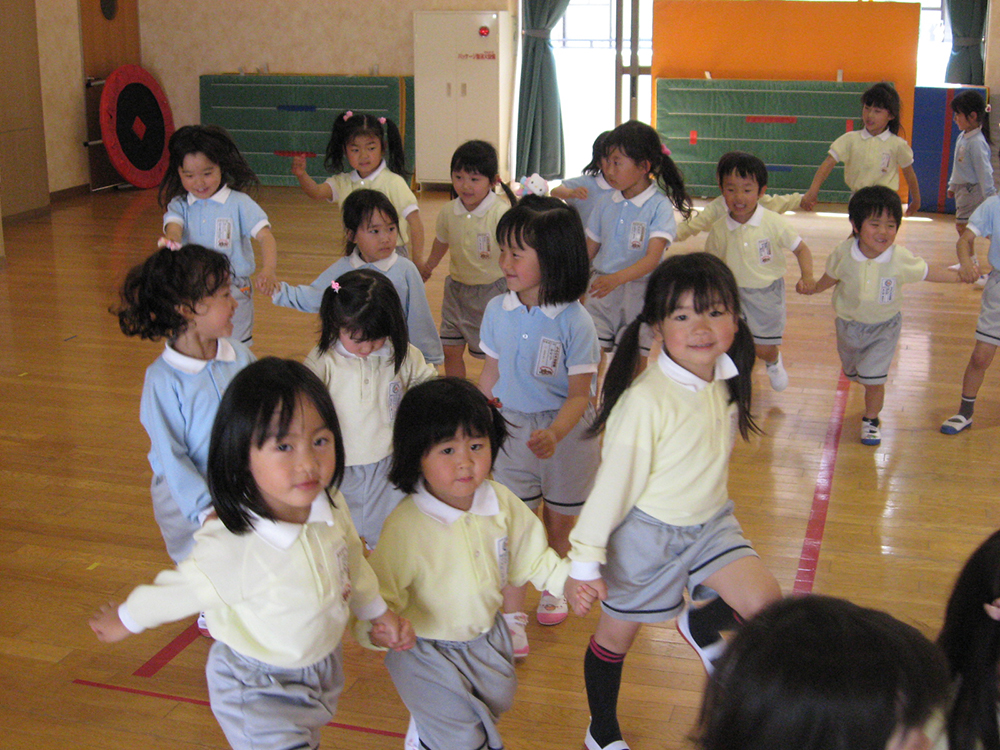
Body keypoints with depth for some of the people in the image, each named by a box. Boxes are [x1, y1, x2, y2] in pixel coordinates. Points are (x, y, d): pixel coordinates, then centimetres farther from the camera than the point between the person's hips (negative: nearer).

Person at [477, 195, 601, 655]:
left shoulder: (574, 322, -19)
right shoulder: (498, 311, -5)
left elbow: (580, 394, -18)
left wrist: (554, 434, -34)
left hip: (565, 431, -2)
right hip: (511, 427, 2)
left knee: (559, 525, 16)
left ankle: (555, 589, 43)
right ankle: (511, 617, 9)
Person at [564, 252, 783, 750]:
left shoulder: (726, 382, -8)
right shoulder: (646, 400, -27)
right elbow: (613, 482, -21)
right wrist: (584, 562, -18)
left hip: (709, 522, 6)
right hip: (646, 532, -5)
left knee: (764, 602, -12)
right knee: (617, 634, 13)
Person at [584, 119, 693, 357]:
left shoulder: (660, 206, -8)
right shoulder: (607, 205, 8)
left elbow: (652, 258, -20)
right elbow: (589, 250, 14)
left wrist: (617, 278, -35)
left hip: (638, 292, -4)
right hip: (600, 292, 4)